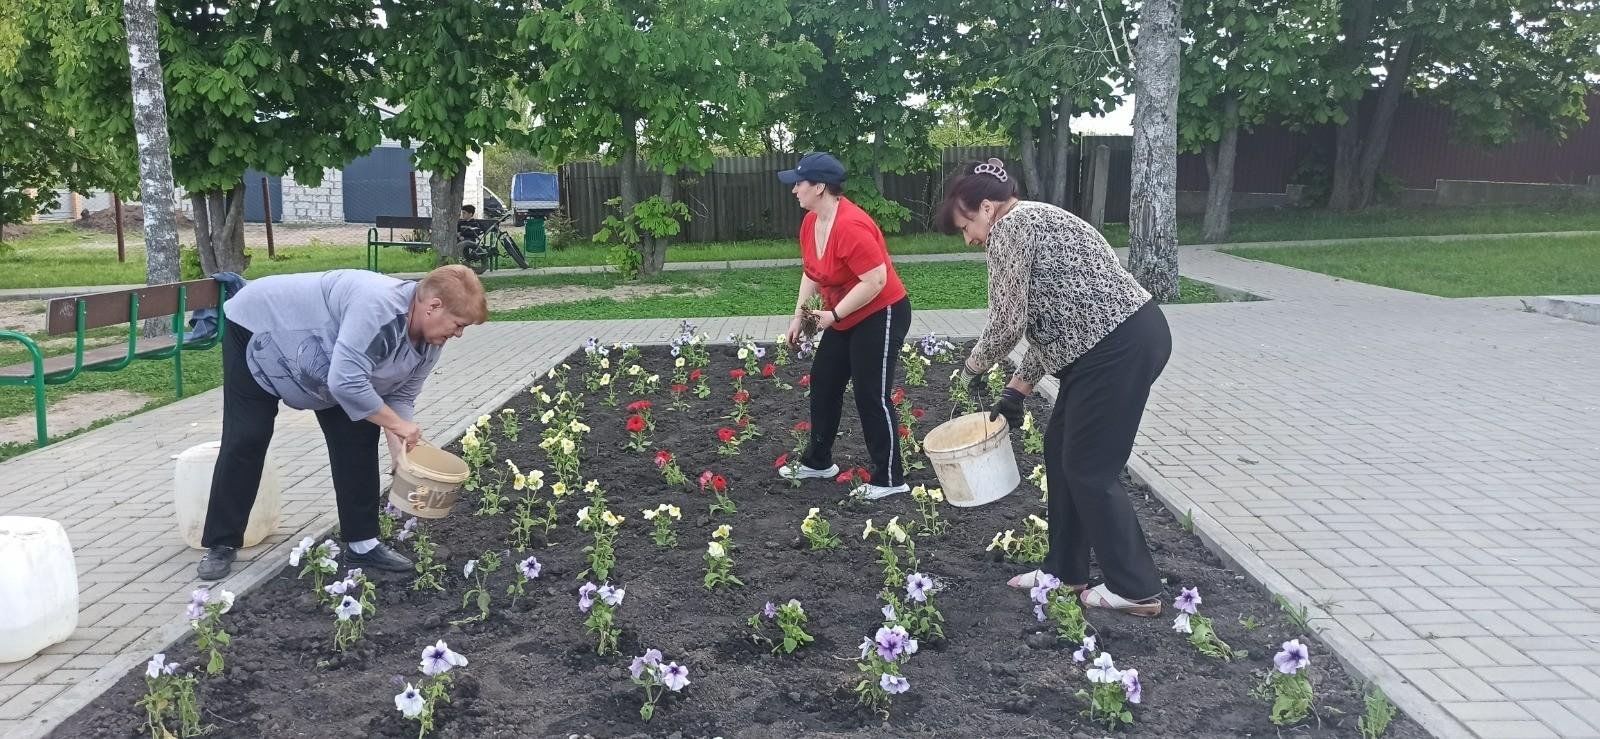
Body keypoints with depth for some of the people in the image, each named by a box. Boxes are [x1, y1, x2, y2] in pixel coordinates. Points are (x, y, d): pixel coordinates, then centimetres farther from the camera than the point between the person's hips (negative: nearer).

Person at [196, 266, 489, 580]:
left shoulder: (428, 343, -14)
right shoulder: (377, 306, -42)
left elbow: (400, 397, -6)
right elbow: (346, 383, -44)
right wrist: (397, 425, -33)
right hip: (258, 329, -7)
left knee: (357, 438, -2)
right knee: (246, 441, -5)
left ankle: (362, 543, 5)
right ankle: (221, 544, 10)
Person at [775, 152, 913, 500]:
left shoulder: (851, 226, -28)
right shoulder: (810, 222, 1)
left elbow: (876, 281, -29)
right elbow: (811, 273, 13)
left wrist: (833, 315, -23)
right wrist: (799, 314, 6)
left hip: (882, 315, -10)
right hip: (845, 319, 10)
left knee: (871, 396, -6)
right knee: (823, 382, 14)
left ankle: (890, 479, 5)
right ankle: (817, 461, 29)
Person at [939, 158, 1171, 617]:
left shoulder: (1009, 227, -9)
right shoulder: (1030, 223, 22)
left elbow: (1008, 322, -13)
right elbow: (1043, 320, 22)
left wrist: (973, 366, 4)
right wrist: (1017, 390, 21)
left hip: (1119, 347, -10)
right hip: (1127, 339, 10)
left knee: (1090, 467, 1)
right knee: (1061, 451, 16)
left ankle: (1136, 589, 12)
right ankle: (1065, 570, 27)